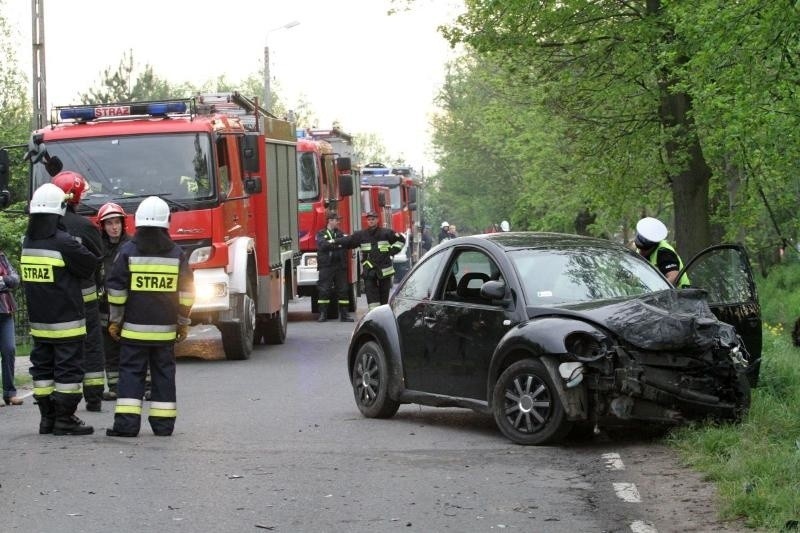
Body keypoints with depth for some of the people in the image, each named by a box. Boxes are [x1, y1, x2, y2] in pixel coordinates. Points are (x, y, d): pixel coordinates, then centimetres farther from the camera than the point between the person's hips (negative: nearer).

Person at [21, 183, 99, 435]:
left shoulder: (28, 242, 5)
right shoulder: (64, 242, -18)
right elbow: (90, 265, -8)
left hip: (38, 320, 7)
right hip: (66, 320, -7)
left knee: (42, 367, 12)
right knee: (68, 368, -1)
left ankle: (47, 417, 16)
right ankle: (64, 420, -1)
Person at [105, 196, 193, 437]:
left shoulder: (128, 251, -4)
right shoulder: (176, 253, 3)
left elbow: (116, 289, -5)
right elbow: (186, 292, 4)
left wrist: (114, 320, 4)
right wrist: (183, 323, 13)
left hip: (135, 327, -2)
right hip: (166, 327, 2)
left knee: (131, 372, 1)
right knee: (163, 373, 9)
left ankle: (126, 423, -7)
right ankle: (163, 423, 9)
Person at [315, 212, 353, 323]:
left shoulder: (340, 233, 16)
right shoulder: (321, 234, 5)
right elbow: (323, 245, -13)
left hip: (340, 266, 4)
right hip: (326, 266, -4)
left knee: (343, 290, 2)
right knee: (324, 290, -4)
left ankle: (344, 314, 6)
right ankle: (322, 314, 0)